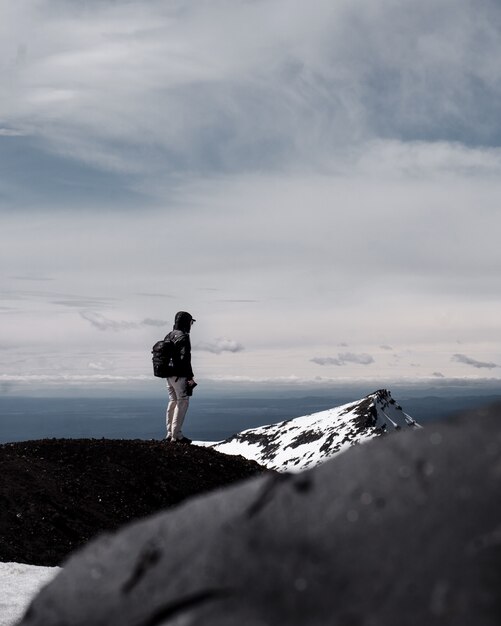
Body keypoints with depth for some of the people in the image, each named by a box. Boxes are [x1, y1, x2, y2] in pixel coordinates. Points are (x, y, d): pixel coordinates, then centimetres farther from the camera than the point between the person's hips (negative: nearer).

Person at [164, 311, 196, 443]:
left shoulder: (168, 336, 13)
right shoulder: (183, 337, -15)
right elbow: (184, 358, -20)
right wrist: (190, 377, -17)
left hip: (168, 375, 9)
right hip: (180, 376, -9)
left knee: (173, 402, 16)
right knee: (182, 403, -4)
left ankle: (170, 433, 20)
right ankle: (176, 435, -5)